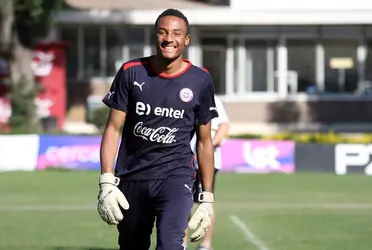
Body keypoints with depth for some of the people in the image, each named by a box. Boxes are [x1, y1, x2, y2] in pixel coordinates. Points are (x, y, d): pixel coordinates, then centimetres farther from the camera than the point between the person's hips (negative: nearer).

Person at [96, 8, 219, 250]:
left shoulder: (200, 81, 1)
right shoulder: (132, 73, -1)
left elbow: (204, 141, 8)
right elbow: (113, 129, 0)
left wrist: (207, 198, 5)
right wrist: (107, 183, -10)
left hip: (176, 175, -2)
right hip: (132, 177, 2)